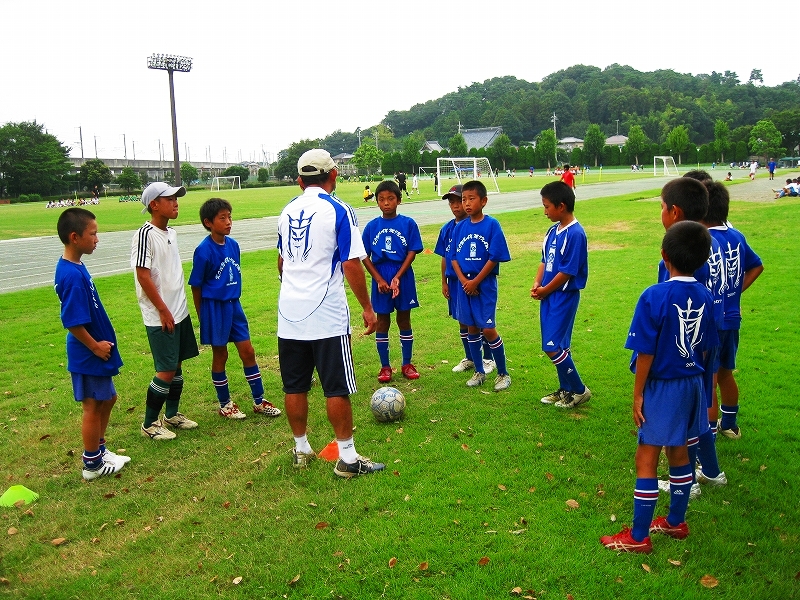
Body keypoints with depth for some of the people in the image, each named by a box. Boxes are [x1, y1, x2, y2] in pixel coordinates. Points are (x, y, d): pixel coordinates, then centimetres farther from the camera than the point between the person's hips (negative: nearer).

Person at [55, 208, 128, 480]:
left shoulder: (75, 266, 5)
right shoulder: (72, 276, -26)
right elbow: (73, 323, -26)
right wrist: (95, 346, -16)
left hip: (97, 352, 9)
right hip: (88, 355, -9)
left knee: (107, 399, 21)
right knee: (93, 407, 5)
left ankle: (99, 449, 36)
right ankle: (92, 464, 21)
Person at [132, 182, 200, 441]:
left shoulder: (171, 232, 10)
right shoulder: (145, 235, -16)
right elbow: (142, 275, -19)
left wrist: (179, 306, 16)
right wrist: (163, 310, -16)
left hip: (180, 312, 8)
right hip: (160, 317, -8)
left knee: (177, 365, 15)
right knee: (166, 371, -4)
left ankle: (172, 414, 30)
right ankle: (149, 424, 11)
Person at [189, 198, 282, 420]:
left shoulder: (232, 244, 2)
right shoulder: (204, 250, -15)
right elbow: (196, 286, -9)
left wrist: (234, 300, 13)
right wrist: (202, 317, -4)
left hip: (234, 305, 6)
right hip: (215, 307, -6)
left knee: (247, 352, 9)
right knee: (220, 355, 7)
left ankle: (259, 401, 21)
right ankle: (225, 404, 24)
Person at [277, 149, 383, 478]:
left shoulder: (287, 211, 10)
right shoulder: (338, 210, -8)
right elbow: (351, 265, -12)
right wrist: (367, 308, -4)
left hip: (289, 313, 6)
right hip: (327, 315, -6)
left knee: (295, 387, 13)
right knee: (337, 388, 1)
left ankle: (301, 450, 25)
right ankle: (347, 457, 8)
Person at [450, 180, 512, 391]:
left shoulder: (492, 225, -8)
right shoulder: (459, 227, 5)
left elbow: (495, 257, -12)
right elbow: (453, 257, 6)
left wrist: (475, 281, -13)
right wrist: (464, 281, -9)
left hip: (485, 284, -5)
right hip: (464, 284, 5)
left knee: (488, 329, -5)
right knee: (471, 328, 11)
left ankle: (503, 374, 12)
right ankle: (479, 372, 26)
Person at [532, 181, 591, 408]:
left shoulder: (575, 234, -18)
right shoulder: (552, 231, 8)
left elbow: (567, 271, -19)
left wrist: (545, 290, -10)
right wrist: (537, 284, -1)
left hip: (564, 296, -8)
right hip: (548, 295, 8)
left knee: (552, 346, -7)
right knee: (558, 345, 14)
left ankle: (579, 390, 9)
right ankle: (565, 389, 28)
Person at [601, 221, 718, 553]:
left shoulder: (654, 297, -21)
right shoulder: (705, 297, -3)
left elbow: (646, 353, -18)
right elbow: (705, 348, 6)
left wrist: (638, 394, -9)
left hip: (662, 388, -6)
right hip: (692, 384, 6)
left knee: (646, 460, 3)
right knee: (679, 453, 20)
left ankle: (638, 537, 12)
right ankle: (676, 521, 36)